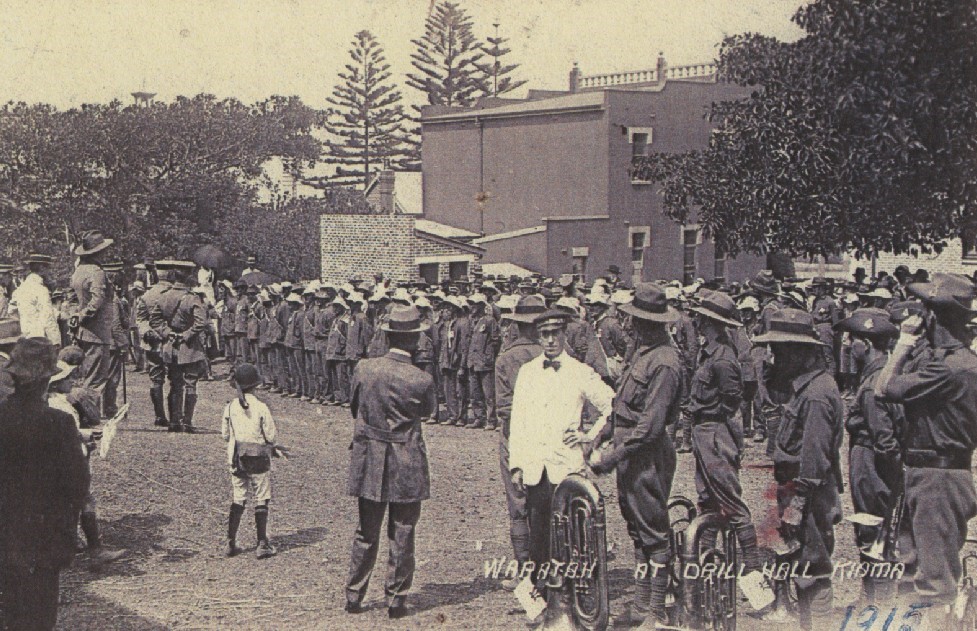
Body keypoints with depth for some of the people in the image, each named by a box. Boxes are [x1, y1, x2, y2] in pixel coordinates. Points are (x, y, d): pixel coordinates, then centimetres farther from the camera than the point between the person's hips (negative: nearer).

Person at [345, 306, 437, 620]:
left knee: (366, 533, 15)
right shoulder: (421, 380, -16)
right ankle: (396, 600, 15)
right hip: (407, 467, -3)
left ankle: (354, 597, 20)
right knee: (402, 535, 9)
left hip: (369, 464, 3)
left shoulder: (363, 369, -8)